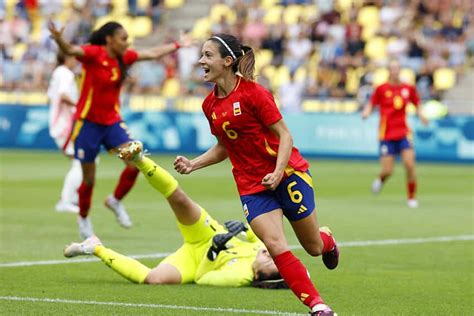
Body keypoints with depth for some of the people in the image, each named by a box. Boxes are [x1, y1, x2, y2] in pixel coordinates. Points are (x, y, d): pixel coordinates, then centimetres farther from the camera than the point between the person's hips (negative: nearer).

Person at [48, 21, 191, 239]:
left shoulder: (124, 57, 3)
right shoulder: (93, 53, -16)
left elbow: (153, 53, 16)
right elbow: (71, 51, -35)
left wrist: (178, 45, 26)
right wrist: (59, 40, -57)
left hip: (112, 121, 6)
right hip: (88, 122, -6)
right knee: (89, 179, 2)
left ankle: (115, 201, 13)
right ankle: (83, 218, 28)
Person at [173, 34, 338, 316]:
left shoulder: (253, 92, -15)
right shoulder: (210, 105, 5)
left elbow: (285, 136, -13)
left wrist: (278, 172, -26)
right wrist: (192, 165, 4)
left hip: (288, 174, -4)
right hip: (252, 187, 4)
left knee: (313, 246, 7)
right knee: (275, 246, -17)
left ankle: (328, 241, 46)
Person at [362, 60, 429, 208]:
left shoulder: (408, 89, 4)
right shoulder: (381, 89, -3)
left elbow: (417, 104, 17)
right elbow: (371, 104, 4)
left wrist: (421, 115, -2)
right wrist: (366, 112, -17)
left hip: (403, 133, 2)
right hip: (386, 134, -2)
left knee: (409, 164, -15)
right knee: (388, 171, -5)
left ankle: (412, 197, 2)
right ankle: (380, 179, 34)